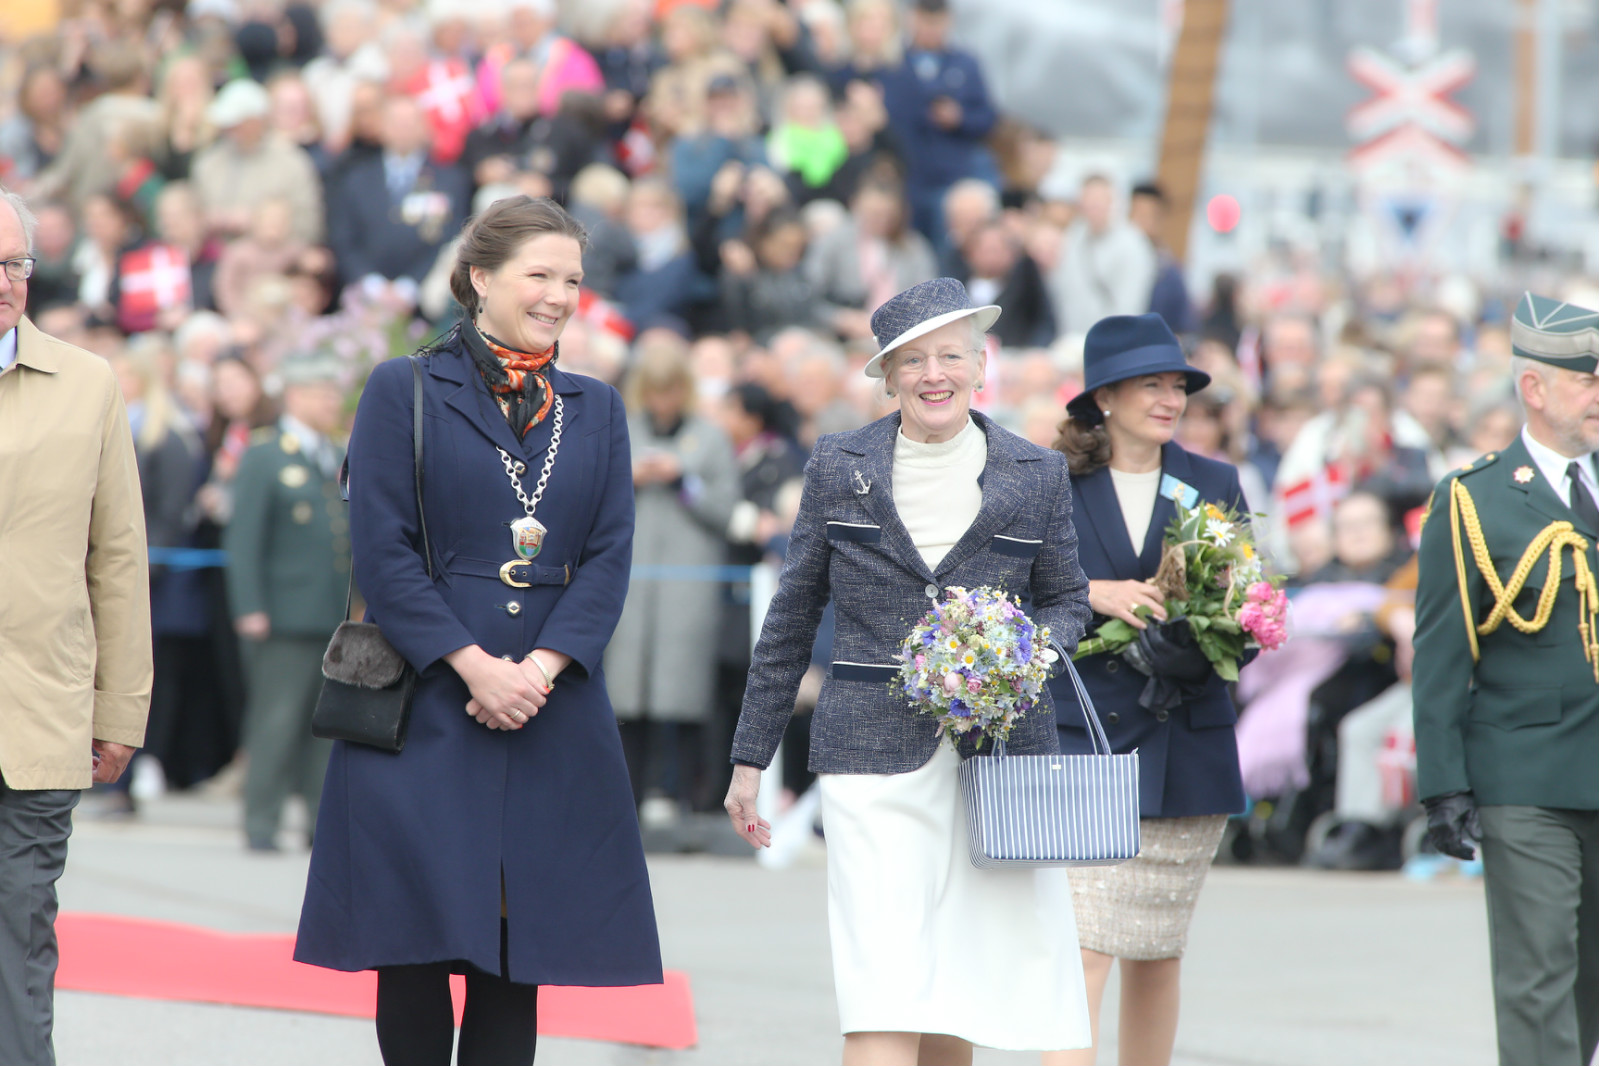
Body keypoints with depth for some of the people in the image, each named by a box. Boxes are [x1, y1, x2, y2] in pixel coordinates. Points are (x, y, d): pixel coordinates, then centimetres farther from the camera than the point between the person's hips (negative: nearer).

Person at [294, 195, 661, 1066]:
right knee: (415, 944, -3)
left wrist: (543, 666, -10)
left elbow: (609, 558, 6)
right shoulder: (403, 392, 2)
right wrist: (474, 665, -14)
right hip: (423, 705, -3)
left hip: (551, 715, 3)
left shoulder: (596, 410, 14)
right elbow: (381, 552, -5)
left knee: (518, 953, 2)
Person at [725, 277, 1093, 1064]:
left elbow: (1067, 601, 16)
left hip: (1000, 753, 2)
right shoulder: (839, 468, 6)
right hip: (874, 757, -2)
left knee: (959, 993, 6)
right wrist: (750, 757, 12)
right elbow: (791, 617, 11)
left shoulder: (1036, 477, 7)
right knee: (881, 1000, -13)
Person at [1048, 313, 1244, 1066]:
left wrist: (1198, 646, -15)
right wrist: (1090, 595, -17)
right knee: (1079, 943, -14)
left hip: (1183, 752, 3)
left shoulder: (1214, 487, 10)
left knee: (1157, 951, 7)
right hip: (1076, 743, -3)